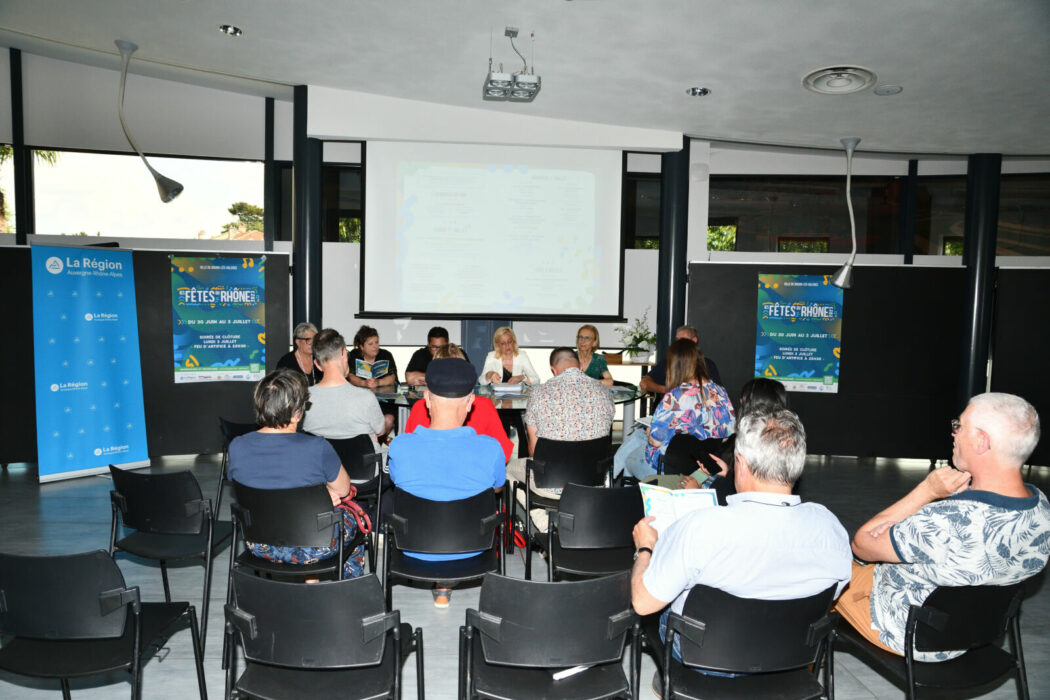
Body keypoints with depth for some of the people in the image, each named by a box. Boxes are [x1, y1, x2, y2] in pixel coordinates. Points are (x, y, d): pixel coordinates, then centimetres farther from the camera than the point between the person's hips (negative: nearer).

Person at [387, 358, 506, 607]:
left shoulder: (400, 446, -23)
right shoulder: (490, 449, -24)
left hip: (416, 552, 1)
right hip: (471, 552, 0)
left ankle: (440, 583, 39)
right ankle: (445, 583, 36)